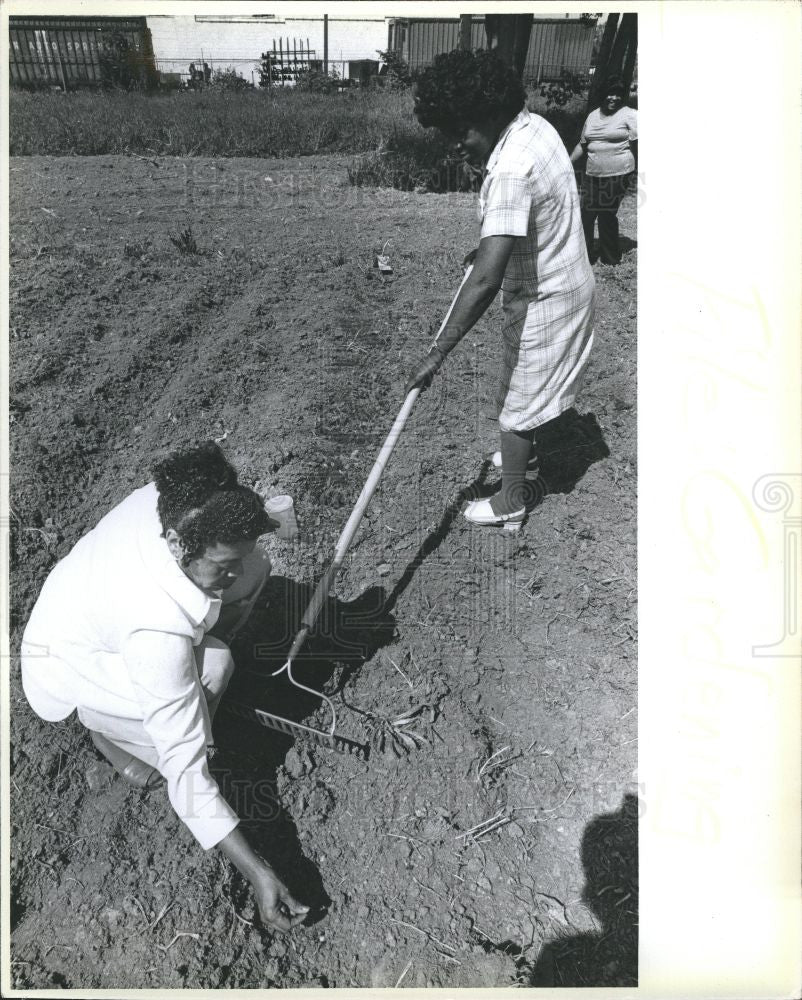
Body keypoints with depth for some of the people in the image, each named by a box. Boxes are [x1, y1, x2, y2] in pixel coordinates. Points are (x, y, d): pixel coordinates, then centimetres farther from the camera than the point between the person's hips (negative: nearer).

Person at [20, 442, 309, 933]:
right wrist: (257, 872, -35)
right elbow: (185, 768, -38)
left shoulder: (172, 503, -28)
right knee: (212, 671, -34)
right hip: (64, 665, -6)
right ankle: (106, 729, -3)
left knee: (258, 569, -12)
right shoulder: (159, 631, -44)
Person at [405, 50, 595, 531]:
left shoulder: (510, 172, -33)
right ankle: (525, 452, 52)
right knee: (524, 392, 28)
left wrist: (437, 355, -38)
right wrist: (490, 246, 14)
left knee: (516, 405, 6)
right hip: (563, 282, 9)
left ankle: (510, 505, 22)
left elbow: (486, 280, -39)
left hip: (543, 300, -9)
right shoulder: (534, 124, -2)